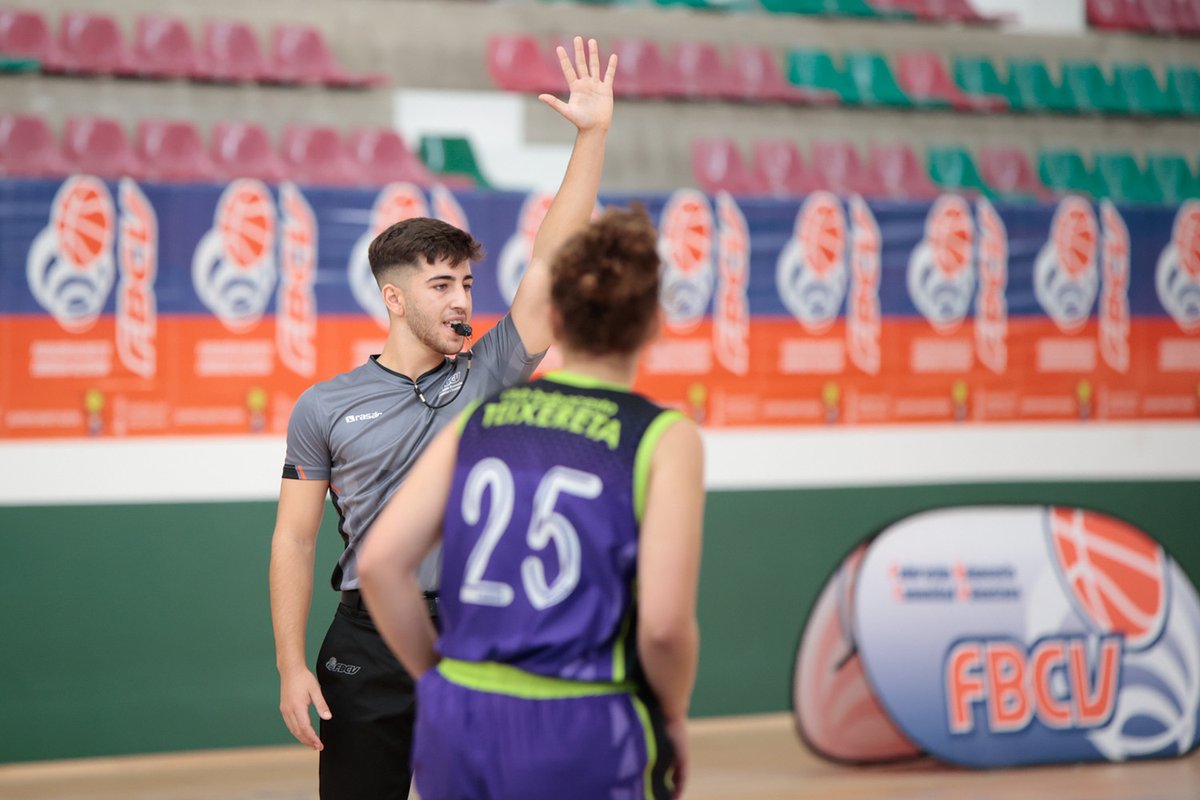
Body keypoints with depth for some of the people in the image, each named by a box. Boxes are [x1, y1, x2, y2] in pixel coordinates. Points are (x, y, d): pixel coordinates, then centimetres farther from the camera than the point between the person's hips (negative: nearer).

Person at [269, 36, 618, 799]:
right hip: (368, 645, -1)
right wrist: (291, 666, -4)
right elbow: (295, 539, 4)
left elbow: (550, 261, -1)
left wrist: (593, 134, -6)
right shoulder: (325, 408, 3)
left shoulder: (488, 378, 5)